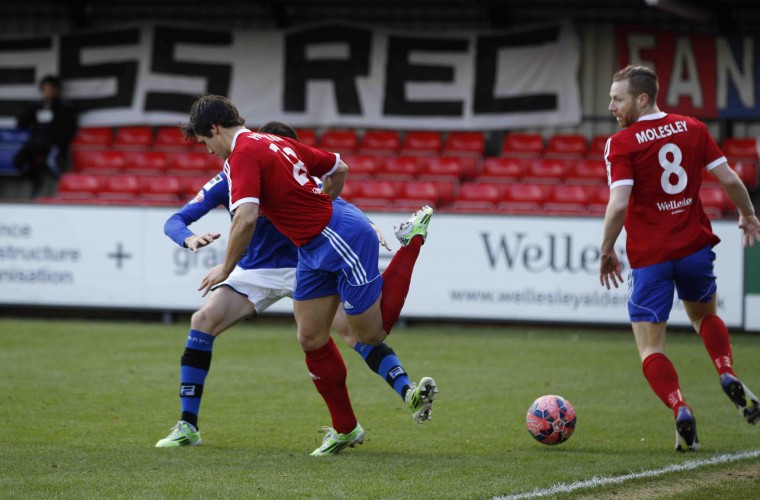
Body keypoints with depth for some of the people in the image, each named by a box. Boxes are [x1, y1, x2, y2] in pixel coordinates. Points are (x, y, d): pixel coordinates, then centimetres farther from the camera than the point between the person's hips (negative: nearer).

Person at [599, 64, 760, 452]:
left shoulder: (621, 144, -10)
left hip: (649, 257, -4)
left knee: (650, 348, 3)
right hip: (694, 246, 4)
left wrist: (606, 252, -7)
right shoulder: (692, 129, 3)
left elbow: (619, 204, -20)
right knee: (704, 315, 30)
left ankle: (681, 411, -17)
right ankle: (728, 376, 7)